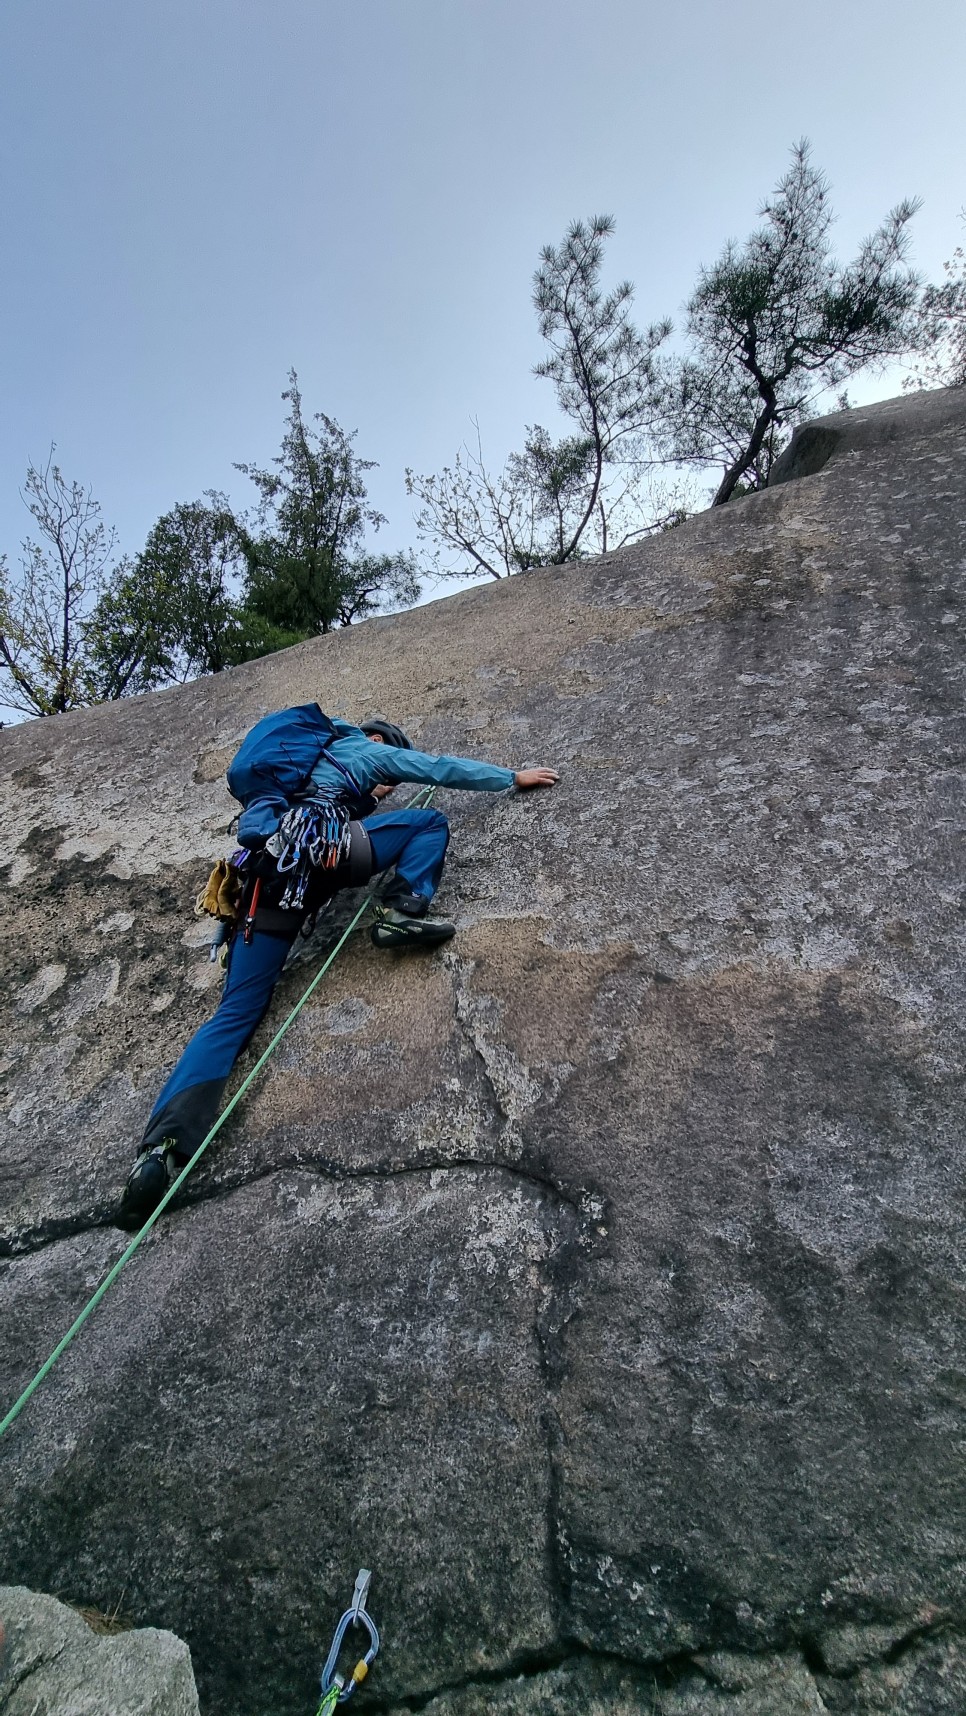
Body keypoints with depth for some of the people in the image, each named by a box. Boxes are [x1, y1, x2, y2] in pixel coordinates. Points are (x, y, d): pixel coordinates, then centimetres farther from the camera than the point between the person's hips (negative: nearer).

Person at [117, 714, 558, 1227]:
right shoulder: (367, 747, 24)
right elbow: (441, 768, 24)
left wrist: (366, 799, 50)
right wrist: (513, 777, 32)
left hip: (264, 871, 7)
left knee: (236, 1012, 1)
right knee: (430, 822, 14)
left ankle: (162, 1148, -12)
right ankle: (401, 911, -9)